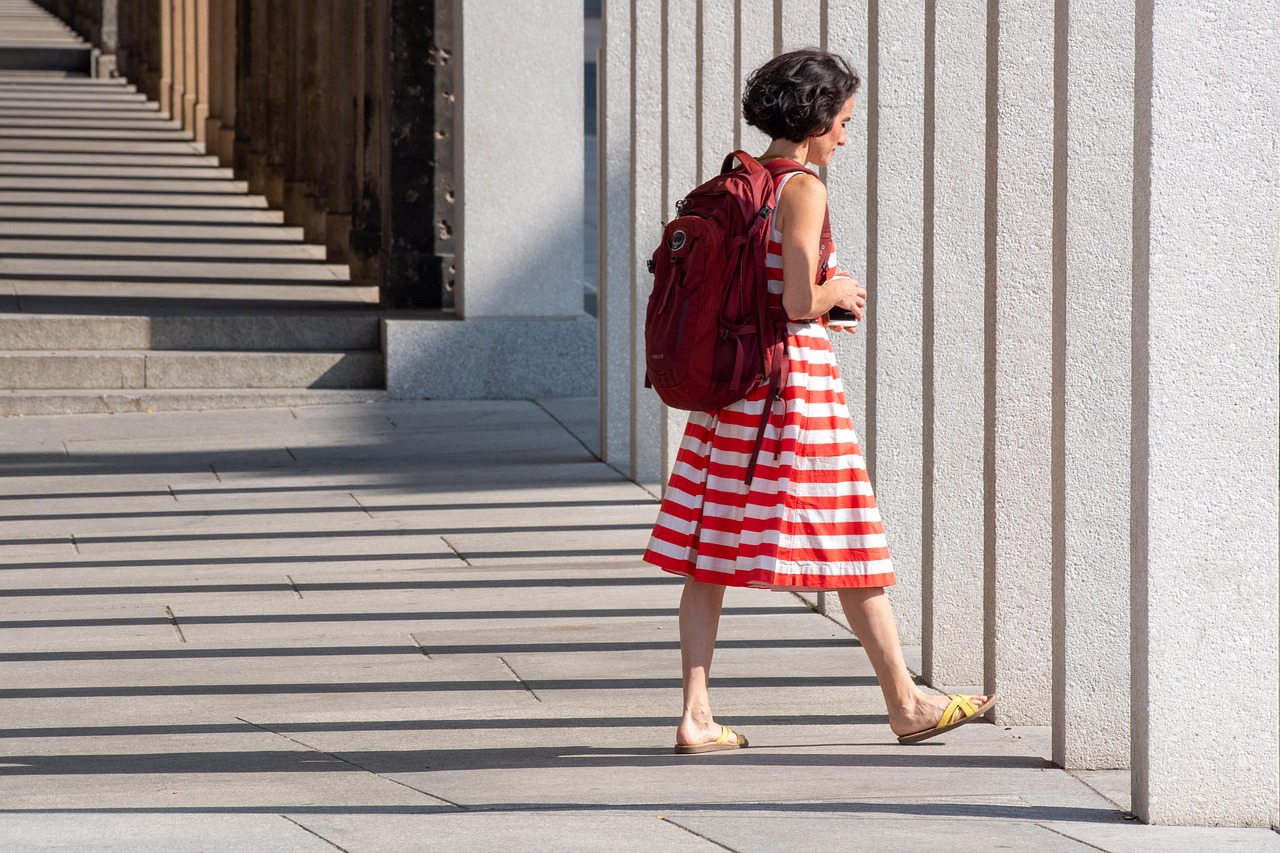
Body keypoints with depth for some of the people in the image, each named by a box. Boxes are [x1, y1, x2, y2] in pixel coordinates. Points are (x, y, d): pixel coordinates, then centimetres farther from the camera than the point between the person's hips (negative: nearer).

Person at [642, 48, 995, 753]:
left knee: (713, 549, 5)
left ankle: (696, 715, 1)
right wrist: (838, 293, 1)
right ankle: (905, 703, 15)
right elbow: (798, 302, -20)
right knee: (850, 543, 4)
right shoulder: (803, 190, -14)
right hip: (795, 372, -7)